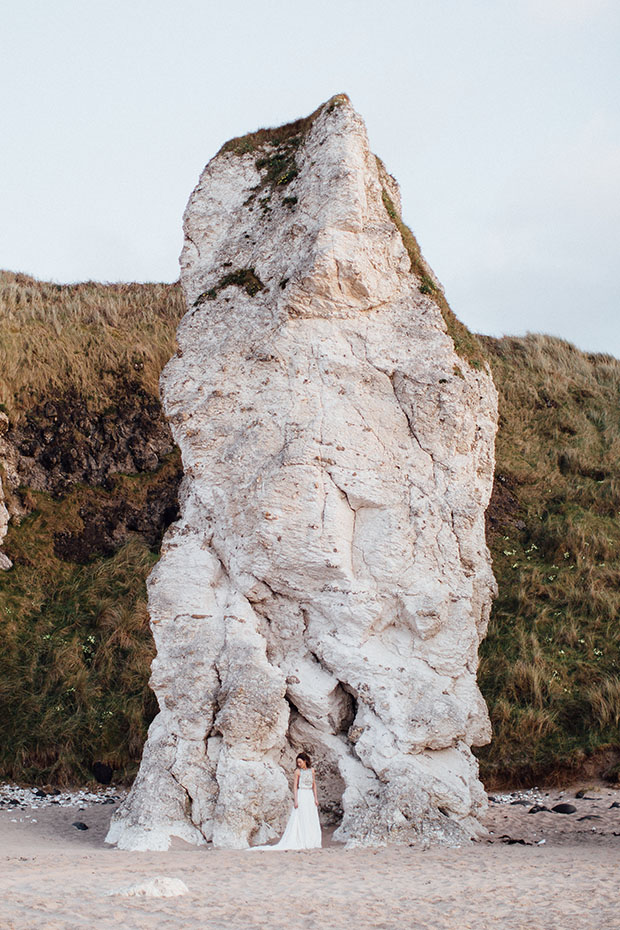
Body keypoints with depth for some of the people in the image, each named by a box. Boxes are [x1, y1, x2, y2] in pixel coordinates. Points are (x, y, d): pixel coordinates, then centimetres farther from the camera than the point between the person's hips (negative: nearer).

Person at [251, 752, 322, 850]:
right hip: (301, 796, -5)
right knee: (301, 820, -7)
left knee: (312, 821, 3)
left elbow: (314, 785, 13)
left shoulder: (311, 770, 8)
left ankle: (312, 843, 7)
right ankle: (302, 843, -7)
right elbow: (295, 786, -6)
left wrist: (316, 798, 7)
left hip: (310, 796, 5)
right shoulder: (298, 771, -3)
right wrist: (295, 800, -13)